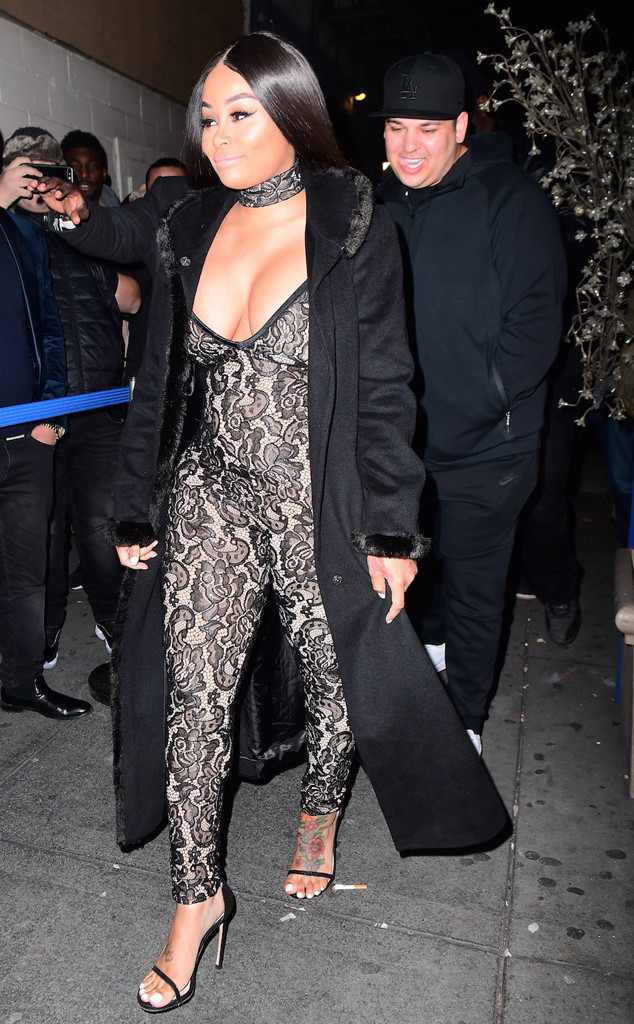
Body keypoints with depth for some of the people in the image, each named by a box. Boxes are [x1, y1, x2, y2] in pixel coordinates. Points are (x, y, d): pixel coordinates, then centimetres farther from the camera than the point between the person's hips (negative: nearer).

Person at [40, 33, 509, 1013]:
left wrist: (392, 529, -11)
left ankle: (320, 811, 45)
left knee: (336, 675, 13)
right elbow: (161, 377, 9)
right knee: (195, 692, 2)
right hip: (213, 498, 3)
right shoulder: (191, 228, 6)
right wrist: (138, 510, 9)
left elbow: (384, 387, -8)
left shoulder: (353, 228, -6)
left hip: (322, 507, -3)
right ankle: (198, 893, 21)